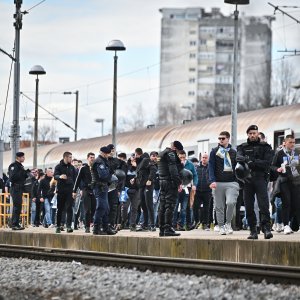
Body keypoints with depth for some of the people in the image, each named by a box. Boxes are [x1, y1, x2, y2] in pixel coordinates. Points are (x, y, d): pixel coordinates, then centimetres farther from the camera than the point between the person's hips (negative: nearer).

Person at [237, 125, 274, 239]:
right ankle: (253, 231, 5)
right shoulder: (243, 147, 16)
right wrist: (248, 159, -24)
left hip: (260, 178, -3)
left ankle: (266, 228, -19)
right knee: (249, 207, 1)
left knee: (264, 204, -15)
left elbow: (267, 162, -3)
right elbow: (238, 158, -4)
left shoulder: (265, 147, 10)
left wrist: (253, 162, -13)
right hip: (247, 179, 3)